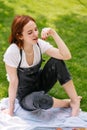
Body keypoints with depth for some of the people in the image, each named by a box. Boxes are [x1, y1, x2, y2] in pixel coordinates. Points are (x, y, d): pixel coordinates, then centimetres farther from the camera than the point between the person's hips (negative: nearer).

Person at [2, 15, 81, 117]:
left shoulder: (40, 44, -15)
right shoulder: (12, 52, -27)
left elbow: (66, 56, -24)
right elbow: (13, 82, -19)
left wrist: (53, 33, -31)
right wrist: (11, 109, -13)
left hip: (40, 84, 4)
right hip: (25, 97, -4)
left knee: (57, 61, -22)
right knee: (39, 99, -40)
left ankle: (75, 101, -15)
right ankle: (68, 103, -9)